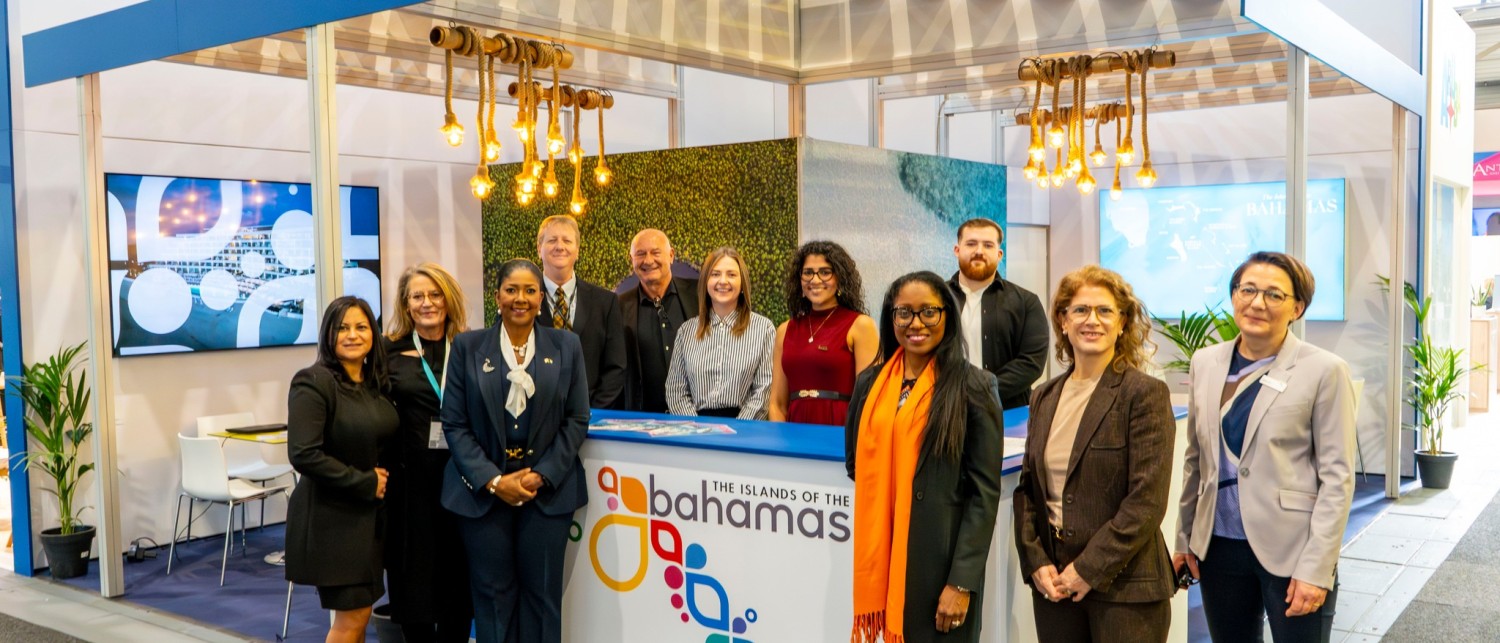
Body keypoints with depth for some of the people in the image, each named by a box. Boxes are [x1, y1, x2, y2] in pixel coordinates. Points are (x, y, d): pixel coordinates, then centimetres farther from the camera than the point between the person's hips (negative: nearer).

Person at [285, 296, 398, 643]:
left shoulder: (376, 383, 8)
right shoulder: (313, 382, -14)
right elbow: (304, 455, -22)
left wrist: (383, 478, 1)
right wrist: (365, 483, -17)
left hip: (370, 514, 7)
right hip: (332, 517, -7)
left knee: (360, 611, 13)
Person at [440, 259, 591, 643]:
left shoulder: (566, 346, 4)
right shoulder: (468, 347, 2)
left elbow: (577, 420, 3)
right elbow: (454, 424, -1)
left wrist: (542, 476, -8)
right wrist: (494, 481, -10)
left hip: (547, 491, 0)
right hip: (484, 491, 0)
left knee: (542, 594, 4)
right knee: (493, 593, 5)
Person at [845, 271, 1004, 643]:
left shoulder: (972, 387, -5)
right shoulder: (870, 383, 7)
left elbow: (985, 492, -8)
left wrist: (962, 582, -13)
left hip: (940, 559, -4)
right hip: (880, 556, 4)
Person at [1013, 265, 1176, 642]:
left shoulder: (1145, 394, -8)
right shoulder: (1045, 398, 9)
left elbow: (1147, 501, -13)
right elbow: (1027, 488, 10)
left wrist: (1090, 569, -13)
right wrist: (1036, 562, -3)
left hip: (1123, 586, -4)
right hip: (1052, 583, 5)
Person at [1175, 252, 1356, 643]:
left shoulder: (1323, 371, -8)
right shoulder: (1206, 363, 6)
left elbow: (1336, 477, -9)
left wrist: (1315, 568, -14)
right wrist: (1185, 538, 11)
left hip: (1290, 551, -4)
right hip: (1220, 547, 4)